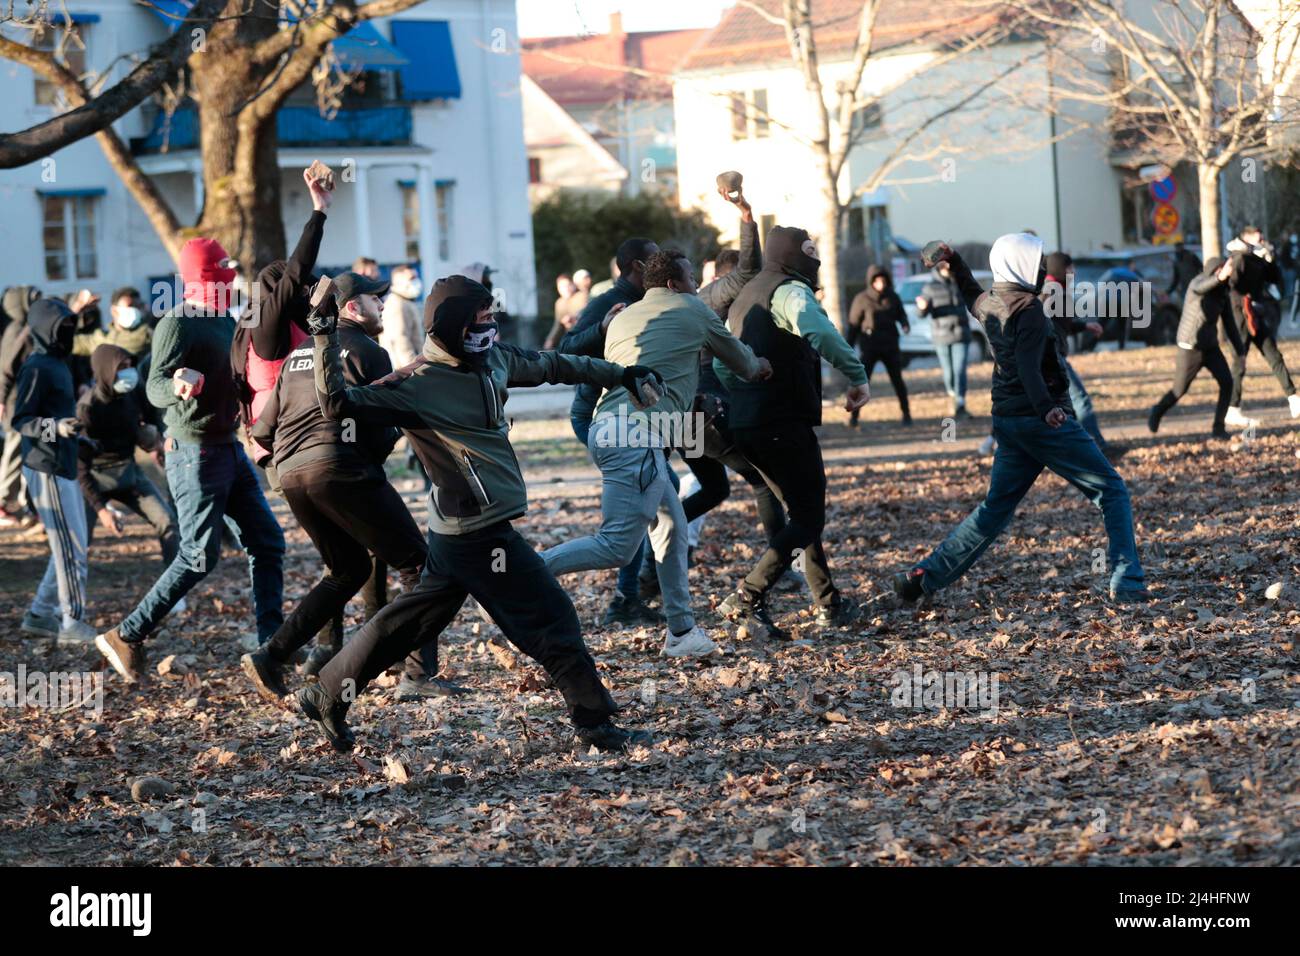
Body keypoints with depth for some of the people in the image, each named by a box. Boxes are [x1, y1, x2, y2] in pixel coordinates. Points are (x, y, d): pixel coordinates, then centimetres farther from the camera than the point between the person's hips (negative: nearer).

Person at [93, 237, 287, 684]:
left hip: (229, 446, 9)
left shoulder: (226, 321, 11)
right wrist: (177, 385, -49)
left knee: (267, 542, 7)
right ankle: (126, 638, 0)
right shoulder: (177, 324, -17)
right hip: (195, 453, -9)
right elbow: (154, 387, -29)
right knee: (200, 557, -9)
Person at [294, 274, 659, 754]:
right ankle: (595, 722, 6)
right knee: (551, 616, -3)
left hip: (458, 531, 9)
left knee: (411, 619, 17)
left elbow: (551, 365, 22)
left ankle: (327, 696, 26)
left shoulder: (494, 359, 6)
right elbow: (339, 403, -24)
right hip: (481, 533, -9)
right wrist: (326, 336, -32)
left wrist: (618, 374, 30)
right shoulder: (416, 387, -18)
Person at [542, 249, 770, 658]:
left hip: (606, 425, 9)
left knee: (671, 527, 16)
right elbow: (739, 358, 24)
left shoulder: (622, 319, 25)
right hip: (636, 435, -9)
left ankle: (681, 631, 18)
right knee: (617, 547, -12)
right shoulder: (693, 311, 9)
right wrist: (758, 368, 48)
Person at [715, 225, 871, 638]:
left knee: (801, 512, 19)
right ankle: (748, 598, -16)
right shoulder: (790, 291, -9)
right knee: (808, 519, -4)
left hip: (743, 426, 9)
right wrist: (858, 376, -27)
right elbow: (819, 332, -31)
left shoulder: (745, 298, 20)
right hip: (784, 423, -9)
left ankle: (829, 604, 22)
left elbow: (721, 364, 27)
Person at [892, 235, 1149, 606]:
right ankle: (1126, 583, -7)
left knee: (995, 508, 15)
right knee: (1111, 490, -1)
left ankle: (924, 576, 11)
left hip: (1008, 420, 8)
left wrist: (954, 262, 49)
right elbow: (1028, 367, -26)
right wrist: (1046, 408, -37)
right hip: (1043, 420, -8)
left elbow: (972, 296, 37)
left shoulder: (990, 303, 11)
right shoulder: (1029, 308, -14)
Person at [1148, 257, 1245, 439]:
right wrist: (1220, 277, -67)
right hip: (1190, 348, -5)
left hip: (1210, 347, 5)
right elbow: (1200, 287, -46)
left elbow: (1229, 323, 8)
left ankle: (1218, 428, -4)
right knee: (1180, 390, 6)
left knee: (1227, 382, -13)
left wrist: (1240, 350, 2)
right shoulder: (1199, 282, -19)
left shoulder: (1223, 294, 0)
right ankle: (1158, 412, 37)